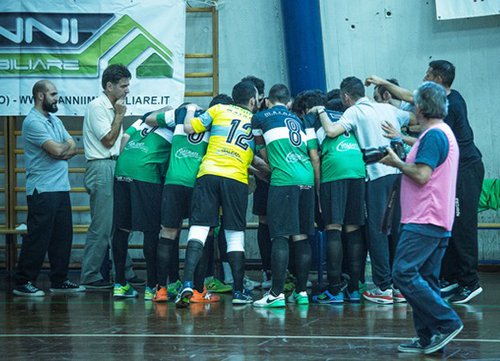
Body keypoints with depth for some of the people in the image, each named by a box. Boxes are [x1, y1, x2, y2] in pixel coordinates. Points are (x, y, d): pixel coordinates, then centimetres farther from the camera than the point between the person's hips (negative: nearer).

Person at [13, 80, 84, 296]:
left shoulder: (55, 121, 18)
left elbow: (73, 149, 10)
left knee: (62, 236, 10)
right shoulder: (33, 122, -12)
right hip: (42, 189, -9)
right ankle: (23, 282, -2)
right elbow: (57, 150, -19)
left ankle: (59, 281, 18)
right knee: (38, 238, -7)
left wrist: (61, 150, -10)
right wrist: (67, 146, 3)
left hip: (61, 188, 9)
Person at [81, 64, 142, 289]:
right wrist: (119, 116, -8)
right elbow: (108, 140, -14)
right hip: (101, 169, -9)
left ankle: (125, 273, 16)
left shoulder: (112, 107, 17)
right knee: (101, 226, -8)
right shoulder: (97, 107, -10)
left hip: (115, 169, 9)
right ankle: (90, 276, -3)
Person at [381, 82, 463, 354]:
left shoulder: (433, 135, -13)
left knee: (404, 273, -14)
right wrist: (401, 161, 17)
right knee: (425, 279, 9)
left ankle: (446, 322, -14)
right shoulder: (445, 133, 20)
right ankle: (428, 338, 9)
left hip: (425, 221, -11)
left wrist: (396, 162, -7)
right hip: (438, 223, 11)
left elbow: (421, 175, -21)